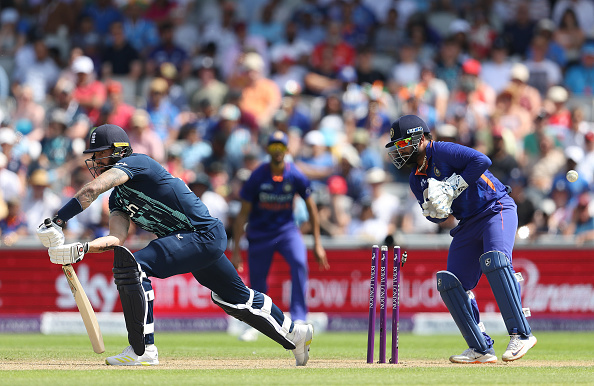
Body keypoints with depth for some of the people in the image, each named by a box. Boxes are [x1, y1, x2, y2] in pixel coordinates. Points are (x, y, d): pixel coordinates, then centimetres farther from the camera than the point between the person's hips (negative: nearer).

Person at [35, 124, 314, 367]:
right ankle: (295, 334, 41)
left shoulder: (136, 163, -13)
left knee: (132, 267, -23)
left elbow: (93, 189, -29)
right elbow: (117, 238, -3)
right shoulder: (118, 198, 13)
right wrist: (79, 249, -18)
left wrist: (58, 221, -31)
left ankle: (143, 349, -19)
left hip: (204, 234, -11)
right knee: (235, 298, 24)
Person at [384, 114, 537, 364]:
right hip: (468, 223, 9)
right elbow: (437, 216, 11)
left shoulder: (443, 152, -13)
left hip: (496, 209, -9)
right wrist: (434, 209, -13)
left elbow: (482, 161, -26)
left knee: (494, 260, -32)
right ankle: (481, 350, 1)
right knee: (449, 283, -2)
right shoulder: (417, 179, 11)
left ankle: (521, 334, -31)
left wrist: (452, 187, -23)